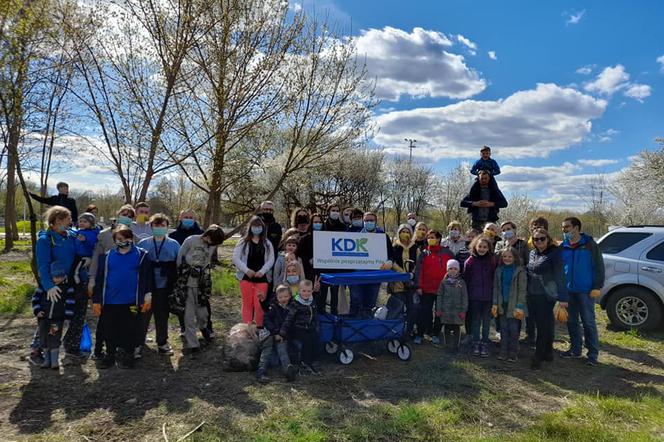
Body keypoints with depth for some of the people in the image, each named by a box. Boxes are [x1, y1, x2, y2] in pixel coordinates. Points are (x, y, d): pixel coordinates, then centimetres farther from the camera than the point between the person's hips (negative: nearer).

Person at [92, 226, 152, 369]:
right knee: (109, 330, 10)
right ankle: (110, 355, 27)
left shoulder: (141, 254, 1)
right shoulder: (107, 256, 7)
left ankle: (127, 356, 20)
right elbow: (100, 279, 9)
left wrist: (148, 296, -3)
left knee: (130, 330, 5)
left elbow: (147, 277, 2)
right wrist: (96, 300, 6)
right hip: (110, 302, 2)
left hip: (132, 302, -2)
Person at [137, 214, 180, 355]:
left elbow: (179, 266, 6)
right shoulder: (143, 244, 4)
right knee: (143, 315, 3)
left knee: (162, 315, 10)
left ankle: (162, 343, 24)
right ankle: (139, 342, 19)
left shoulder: (174, 245, 4)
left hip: (165, 287, 1)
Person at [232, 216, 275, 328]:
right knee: (247, 303, 3)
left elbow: (271, 260, 3)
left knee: (260, 304, -3)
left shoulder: (267, 243, 9)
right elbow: (235, 258, -2)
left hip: (262, 277, 1)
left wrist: (262, 271, -12)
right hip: (246, 277, 0)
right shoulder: (243, 242, 4)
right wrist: (246, 270, -13)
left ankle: (260, 327, 7)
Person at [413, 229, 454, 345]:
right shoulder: (424, 253, 1)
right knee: (424, 312, 2)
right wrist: (418, 286, -8)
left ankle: (435, 334, 24)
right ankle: (419, 334, 12)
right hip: (426, 289, -1)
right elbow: (418, 270, -2)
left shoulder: (447, 252, 2)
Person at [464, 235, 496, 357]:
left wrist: (494, 295, -1)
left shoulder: (492, 261, 1)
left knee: (486, 322, 8)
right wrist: (465, 296, -1)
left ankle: (485, 344, 17)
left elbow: (495, 279, 3)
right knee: (475, 321, 8)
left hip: (488, 297, 1)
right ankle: (476, 344, 17)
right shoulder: (470, 261, -2)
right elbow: (465, 280, 1)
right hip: (474, 297, -1)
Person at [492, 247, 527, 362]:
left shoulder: (520, 271, -8)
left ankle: (513, 354, 13)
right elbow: (496, 287, 10)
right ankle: (503, 352, 16)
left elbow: (522, 290, -10)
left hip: (514, 305, -4)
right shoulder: (499, 270, 7)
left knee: (514, 330, 3)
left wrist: (520, 306, -14)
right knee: (504, 329, 9)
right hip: (503, 305, 4)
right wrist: (495, 304, 5)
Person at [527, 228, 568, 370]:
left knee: (543, 325, -4)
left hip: (546, 296, -6)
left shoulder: (554, 253, -9)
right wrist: (526, 292, 14)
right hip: (532, 295, 6)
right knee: (543, 324, 14)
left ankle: (538, 357, 1)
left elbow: (560, 276, -14)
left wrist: (562, 297, -19)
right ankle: (548, 352, 26)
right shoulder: (532, 253, 11)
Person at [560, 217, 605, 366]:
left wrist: (597, 287, -12)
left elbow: (599, 267, -6)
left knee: (588, 322, 0)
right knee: (571, 321, 12)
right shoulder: (563, 247, 8)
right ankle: (575, 349, 24)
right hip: (568, 291, 5)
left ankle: (593, 354, 9)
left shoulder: (590, 245, -5)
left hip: (585, 291, -5)